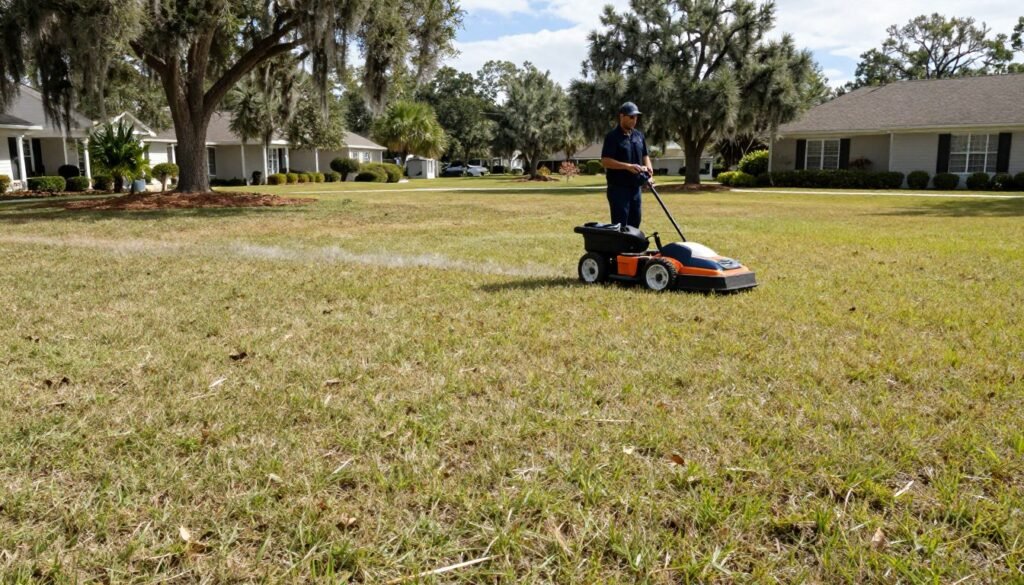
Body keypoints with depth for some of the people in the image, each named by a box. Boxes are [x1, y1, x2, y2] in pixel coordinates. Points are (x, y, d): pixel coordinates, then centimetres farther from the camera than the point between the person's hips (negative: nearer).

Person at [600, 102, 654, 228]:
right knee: (620, 224, -6)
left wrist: (648, 167, -3)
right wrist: (628, 166, -27)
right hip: (618, 188, -7)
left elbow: (645, 155, 20)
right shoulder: (613, 137, -11)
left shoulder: (639, 135, 11)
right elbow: (605, 161, -19)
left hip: (635, 186, 7)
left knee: (634, 222, 12)